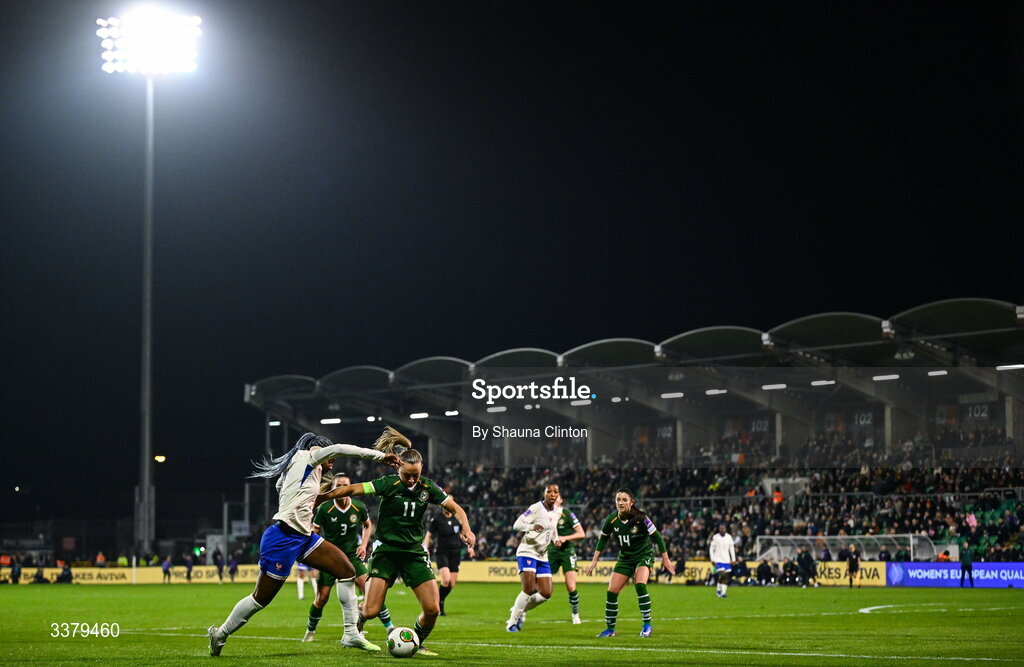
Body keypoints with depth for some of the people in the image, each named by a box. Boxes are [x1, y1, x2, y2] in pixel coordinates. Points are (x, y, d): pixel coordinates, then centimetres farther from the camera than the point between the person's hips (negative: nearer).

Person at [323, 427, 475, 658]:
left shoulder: (428, 487, -2)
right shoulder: (389, 484, -12)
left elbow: (456, 509, 6)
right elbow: (352, 490, -17)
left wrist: (466, 528, -13)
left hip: (414, 553, 3)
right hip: (386, 551, -3)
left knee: (432, 609, -9)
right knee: (371, 611, -12)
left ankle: (417, 644, 20)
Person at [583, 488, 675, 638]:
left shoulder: (640, 518, -21)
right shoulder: (612, 520, -10)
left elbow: (657, 537, -11)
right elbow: (603, 539, 7)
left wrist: (665, 559, -7)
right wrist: (594, 561, 6)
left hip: (644, 556, -4)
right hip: (625, 558, 4)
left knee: (640, 585, -29)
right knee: (612, 592, -5)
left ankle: (647, 625, -19)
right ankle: (610, 629, 11)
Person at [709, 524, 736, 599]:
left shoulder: (729, 537, 5)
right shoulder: (715, 537, -5)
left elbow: (732, 548, 12)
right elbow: (711, 549, -1)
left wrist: (733, 559, 7)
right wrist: (712, 559, -7)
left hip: (727, 560, 4)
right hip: (718, 560, -4)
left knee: (726, 577, -1)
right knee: (722, 574, -17)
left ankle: (723, 592, 3)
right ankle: (718, 589, 3)